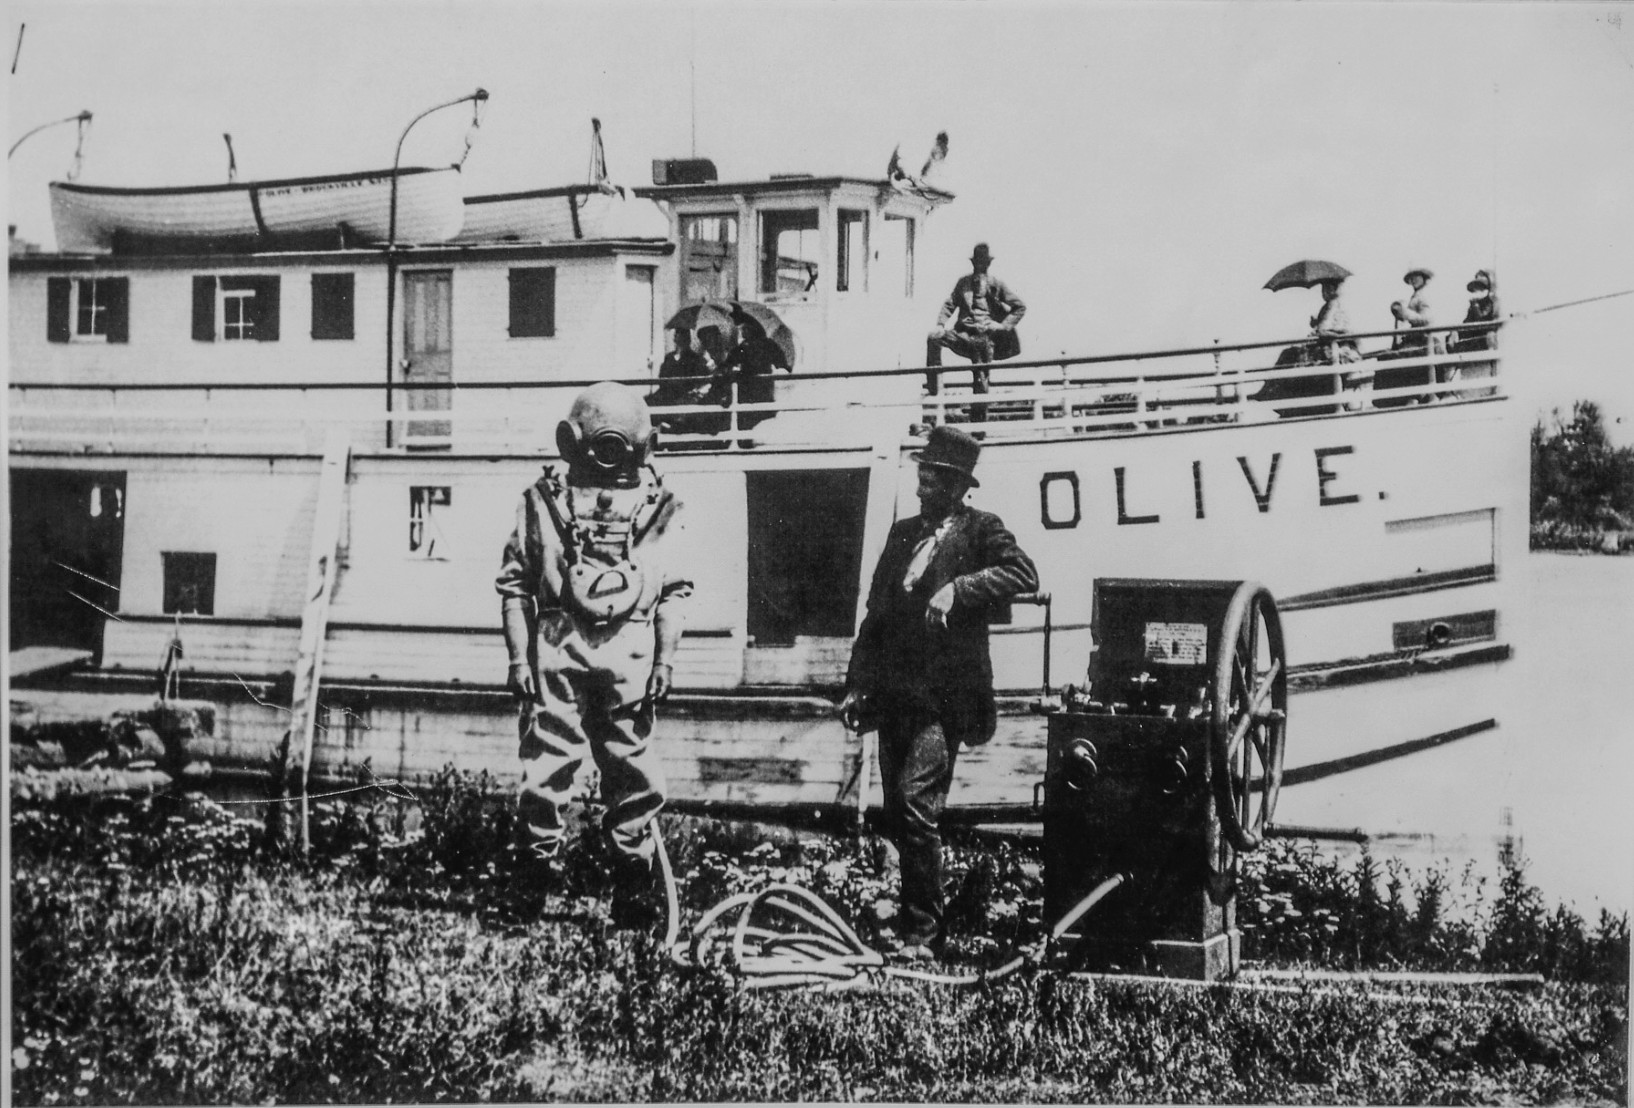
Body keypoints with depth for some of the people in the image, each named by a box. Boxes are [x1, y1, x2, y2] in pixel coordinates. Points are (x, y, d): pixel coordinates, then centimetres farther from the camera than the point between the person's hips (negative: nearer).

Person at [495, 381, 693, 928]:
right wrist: (519, 656, 0)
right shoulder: (544, 499, 6)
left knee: (633, 772, 2)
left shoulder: (658, 505, 9)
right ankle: (539, 875, 10)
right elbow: (514, 584, 7)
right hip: (559, 643, -1)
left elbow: (674, 591, 11)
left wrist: (666, 658, 2)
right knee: (546, 763, -3)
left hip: (630, 651, 1)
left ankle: (633, 883, 12)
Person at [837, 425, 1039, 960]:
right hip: (894, 693, 6)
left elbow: (1025, 575, -15)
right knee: (897, 818, 9)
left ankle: (922, 934, -9)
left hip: (943, 695, -6)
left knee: (916, 806, -16)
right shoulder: (902, 534, 18)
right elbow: (875, 615, 18)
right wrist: (857, 686, 11)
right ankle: (912, 916, 23)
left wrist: (958, 588, -23)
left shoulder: (980, 530, 2)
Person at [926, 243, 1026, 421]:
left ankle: (979, 418, 3)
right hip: (963, 332, 2)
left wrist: (1004, 326, -2)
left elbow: (1020, 307, 9)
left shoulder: (996, 285, 7)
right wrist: (941, 324, -7)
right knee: (934, 337, -24)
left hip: (985, 335, -2)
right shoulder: (963, 282, 14)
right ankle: (934, 388, -25)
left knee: (981, 378, -7)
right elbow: (950, 304, 11)